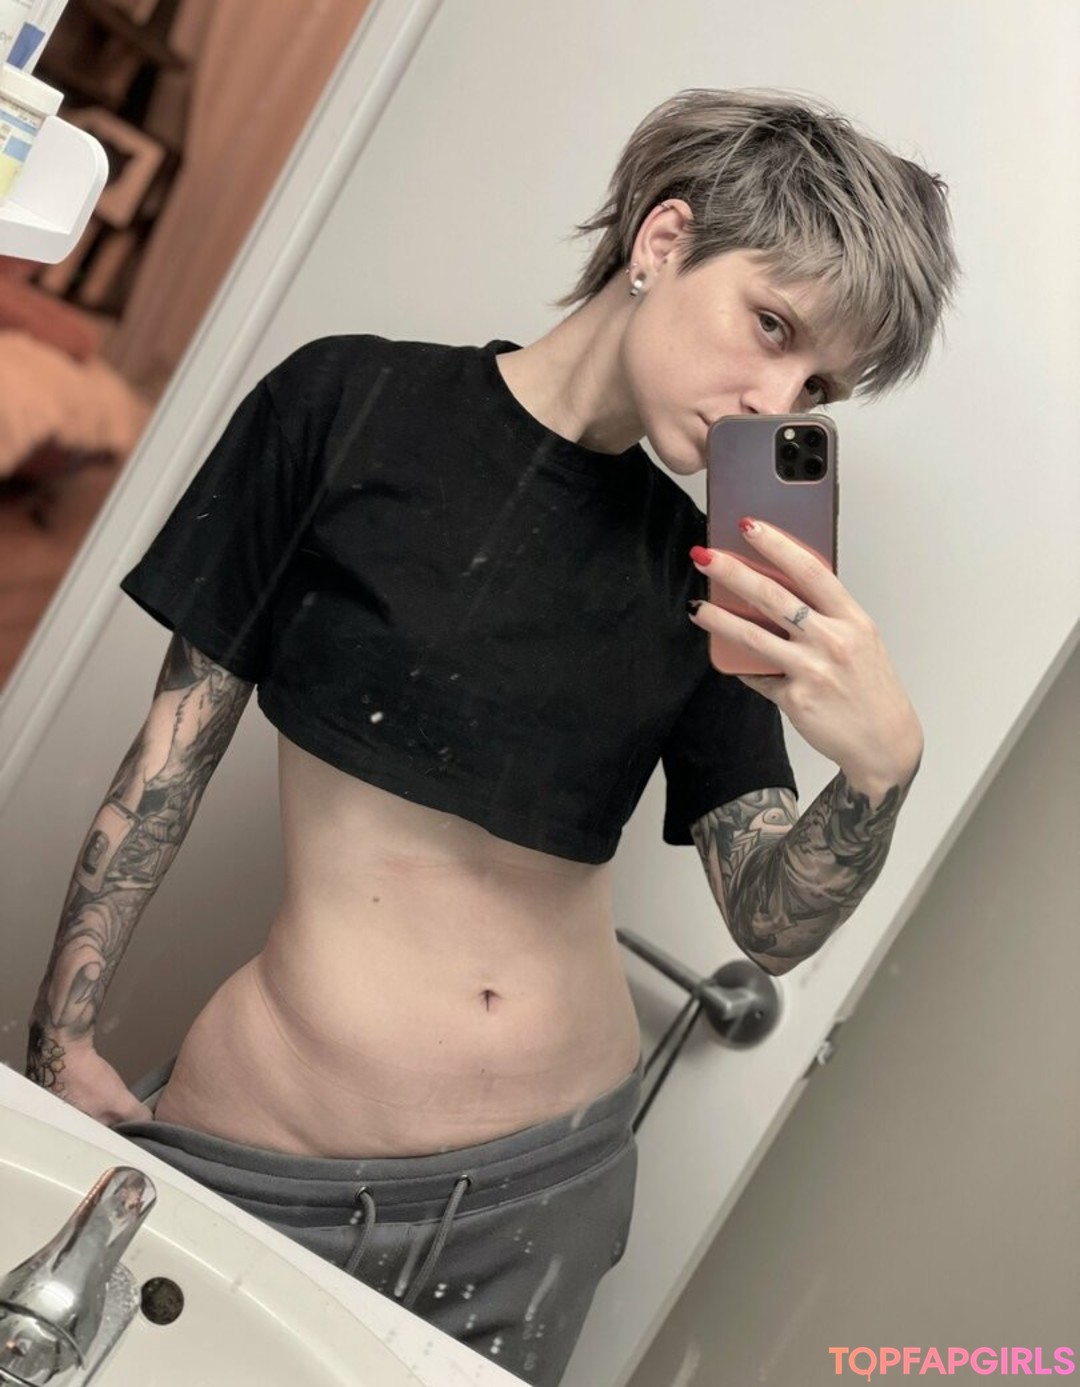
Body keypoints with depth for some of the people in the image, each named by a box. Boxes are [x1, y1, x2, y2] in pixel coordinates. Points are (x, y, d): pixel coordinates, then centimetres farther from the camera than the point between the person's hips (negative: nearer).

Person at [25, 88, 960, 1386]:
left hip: (549, 1182, 3)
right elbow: (179, 740, -2)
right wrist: (61, 1040, -2)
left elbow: (769, 924, -2)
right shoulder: (349, 404, -7)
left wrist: (880, 766, -21)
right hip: (258, 1162, -2)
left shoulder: (712, 575, 1)